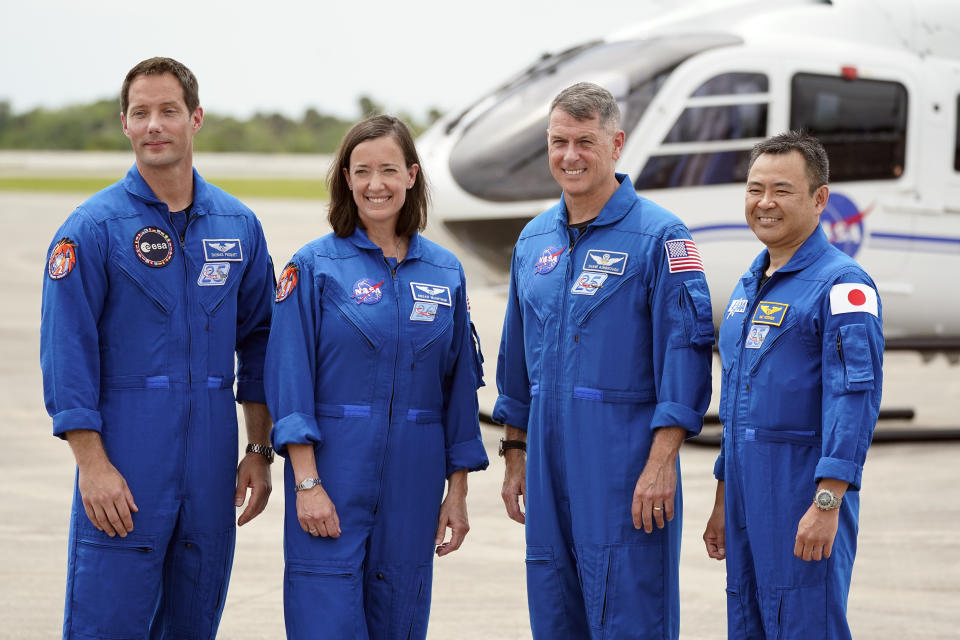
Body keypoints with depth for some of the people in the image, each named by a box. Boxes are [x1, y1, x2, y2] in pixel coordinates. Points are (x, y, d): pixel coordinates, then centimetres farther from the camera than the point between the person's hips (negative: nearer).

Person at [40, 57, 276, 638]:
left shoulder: (240, 226, 9)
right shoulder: (93, 228, -5)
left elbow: (258, 343, 15)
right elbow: (67, 352, -8)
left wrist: (259, 450, 11)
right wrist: (94, 465, -14)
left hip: (211, 469, 4)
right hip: (125, 464, -4)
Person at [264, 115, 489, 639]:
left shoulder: (444, 272, 9)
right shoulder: (315, 266, -2)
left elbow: (459, 386, 11)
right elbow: (290, 380, -6)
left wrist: (457, 490, 8)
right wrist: (306, 482, -14)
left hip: (413, 479, 3)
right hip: (334, 474, -3)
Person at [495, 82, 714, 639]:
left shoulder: (659, 237, -7)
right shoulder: (535, 240, 14)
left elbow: (686, 351, -12)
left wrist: (660, 462, -18)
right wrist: (515, 455, 18)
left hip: (624, 464, -6)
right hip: (550, 464, 6)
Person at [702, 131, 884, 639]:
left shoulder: (842, 285, -10)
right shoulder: (748, 287, 17)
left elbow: (855, 399, -19)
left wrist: (827, 502, -25)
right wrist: (723, 500, 21)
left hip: (805, 491, -8)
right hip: (748, 494, 8)